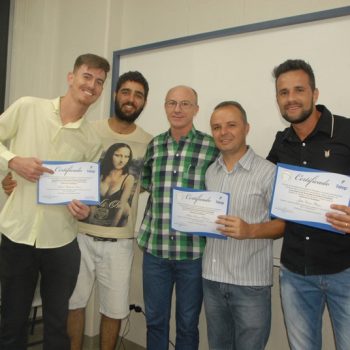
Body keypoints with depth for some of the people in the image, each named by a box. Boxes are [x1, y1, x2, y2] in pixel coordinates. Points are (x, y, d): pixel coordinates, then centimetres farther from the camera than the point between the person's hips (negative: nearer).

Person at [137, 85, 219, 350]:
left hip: (194, 252, -3)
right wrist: (146, 233, 8)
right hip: (155, 248, 3)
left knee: (188, 324, 14)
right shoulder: (154, 146, 6)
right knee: (155, 320, 17)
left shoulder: (212, 148, -6)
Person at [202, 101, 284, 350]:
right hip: (212, 278, 5)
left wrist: (250, 230, -24)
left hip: (251, 283, -5)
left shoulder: (268, 172, -10)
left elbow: (284, 223, -9)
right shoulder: (210, 172, 7)